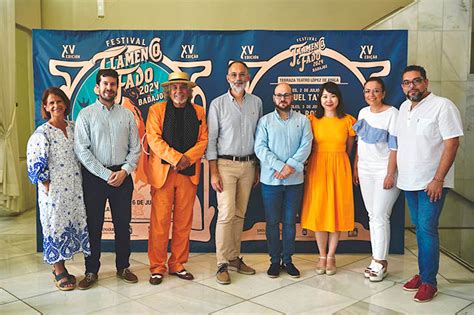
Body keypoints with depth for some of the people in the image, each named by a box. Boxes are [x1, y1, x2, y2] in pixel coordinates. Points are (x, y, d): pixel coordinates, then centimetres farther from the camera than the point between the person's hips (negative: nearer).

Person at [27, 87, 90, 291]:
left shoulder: (74, 128, 8)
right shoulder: (42, 133, -9)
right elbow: (36, 165, -12)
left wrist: (82, 182, 9)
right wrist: (48, 187, -12)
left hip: (74, 189, 6)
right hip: (54, 190, -5)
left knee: (72, 224, 10)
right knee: (56, 225, 3)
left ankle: (60, 267, 25)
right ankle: (59, 273, 15)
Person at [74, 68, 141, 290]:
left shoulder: (127, 115, 7)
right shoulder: (86, 114, -1)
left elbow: (136, 148, 6)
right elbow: (82, 150, -7)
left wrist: (124, 171, -9)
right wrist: (106, 175, -12)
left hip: (122, 175, 2)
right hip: (94, 176, -2)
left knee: (123, 224, 9)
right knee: (93, 225, 5)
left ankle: (123, 267, 23)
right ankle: (91, 271, 17)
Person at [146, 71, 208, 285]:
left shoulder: (198, 112, 14)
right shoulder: (156, 110, 6)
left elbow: (203, 140, 7)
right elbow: (153, 138, -5)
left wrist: (188, 158, -11)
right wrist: (176, 157, -15)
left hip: (189, 173, 3)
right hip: (163, 172, -2)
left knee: (183, 222, 7)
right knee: (160, 222, -1)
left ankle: (177, 265, 18)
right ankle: (157, 267, 9)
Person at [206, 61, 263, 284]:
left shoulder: (256, 103, 7)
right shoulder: (218, 104, -2)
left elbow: (259, 137, 12)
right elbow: (211, 140, -4)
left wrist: (258, 168, 10)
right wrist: (213, 172, -9)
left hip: (248, 165, 4)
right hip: (225, 164, -3)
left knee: (240, 214, 9)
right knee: (226, 214, -8)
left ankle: (234, 258, 20)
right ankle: (223, 263, 1)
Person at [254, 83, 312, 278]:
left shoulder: (303, 121, 7)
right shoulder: (265, 121, 4)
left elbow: (306, 146, -4)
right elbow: (260, 148, -6)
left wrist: (291, 165, -17)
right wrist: (279, 166, -17)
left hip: (294, 180, 1)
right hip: (270, 180, 0)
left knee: (290, 222, 8)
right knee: (272, 222, 5)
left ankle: (287, 260, 21)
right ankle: (275, 260, 18)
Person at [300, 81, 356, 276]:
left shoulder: (347, 121, 2)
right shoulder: (312, 120, 1)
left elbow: (349, 148, 11)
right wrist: (323, 159, 3)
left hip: (339, 168, 0)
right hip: (317, 167, 0)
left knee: (336, 210, 4)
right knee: (318, 210, 3)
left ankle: (331, 256, 17)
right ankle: (322, 256, 17)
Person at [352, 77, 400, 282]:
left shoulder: (392, 114, -9)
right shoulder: (363, 113, 10)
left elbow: (395, 147, -12)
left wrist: (390, 174, -16)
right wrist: (355, 167, 14)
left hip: (384, 171, -6)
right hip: (365, 171, 6)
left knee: (380, 216, -6)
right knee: (372, 215, 9)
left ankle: (381, 261, 5)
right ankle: (376, 259, 17)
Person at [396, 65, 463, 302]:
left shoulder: (442, 106, -10)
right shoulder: (404, 107, 11)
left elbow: (452, 144, -15)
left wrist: (438, 179, -19)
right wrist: (395, 171, 11)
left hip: (432, 182, -7)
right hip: (409, 181, 7)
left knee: (427, 229, -7)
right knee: (419, 228, 13)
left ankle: (428, 282, 3)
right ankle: (424, 273, 24)